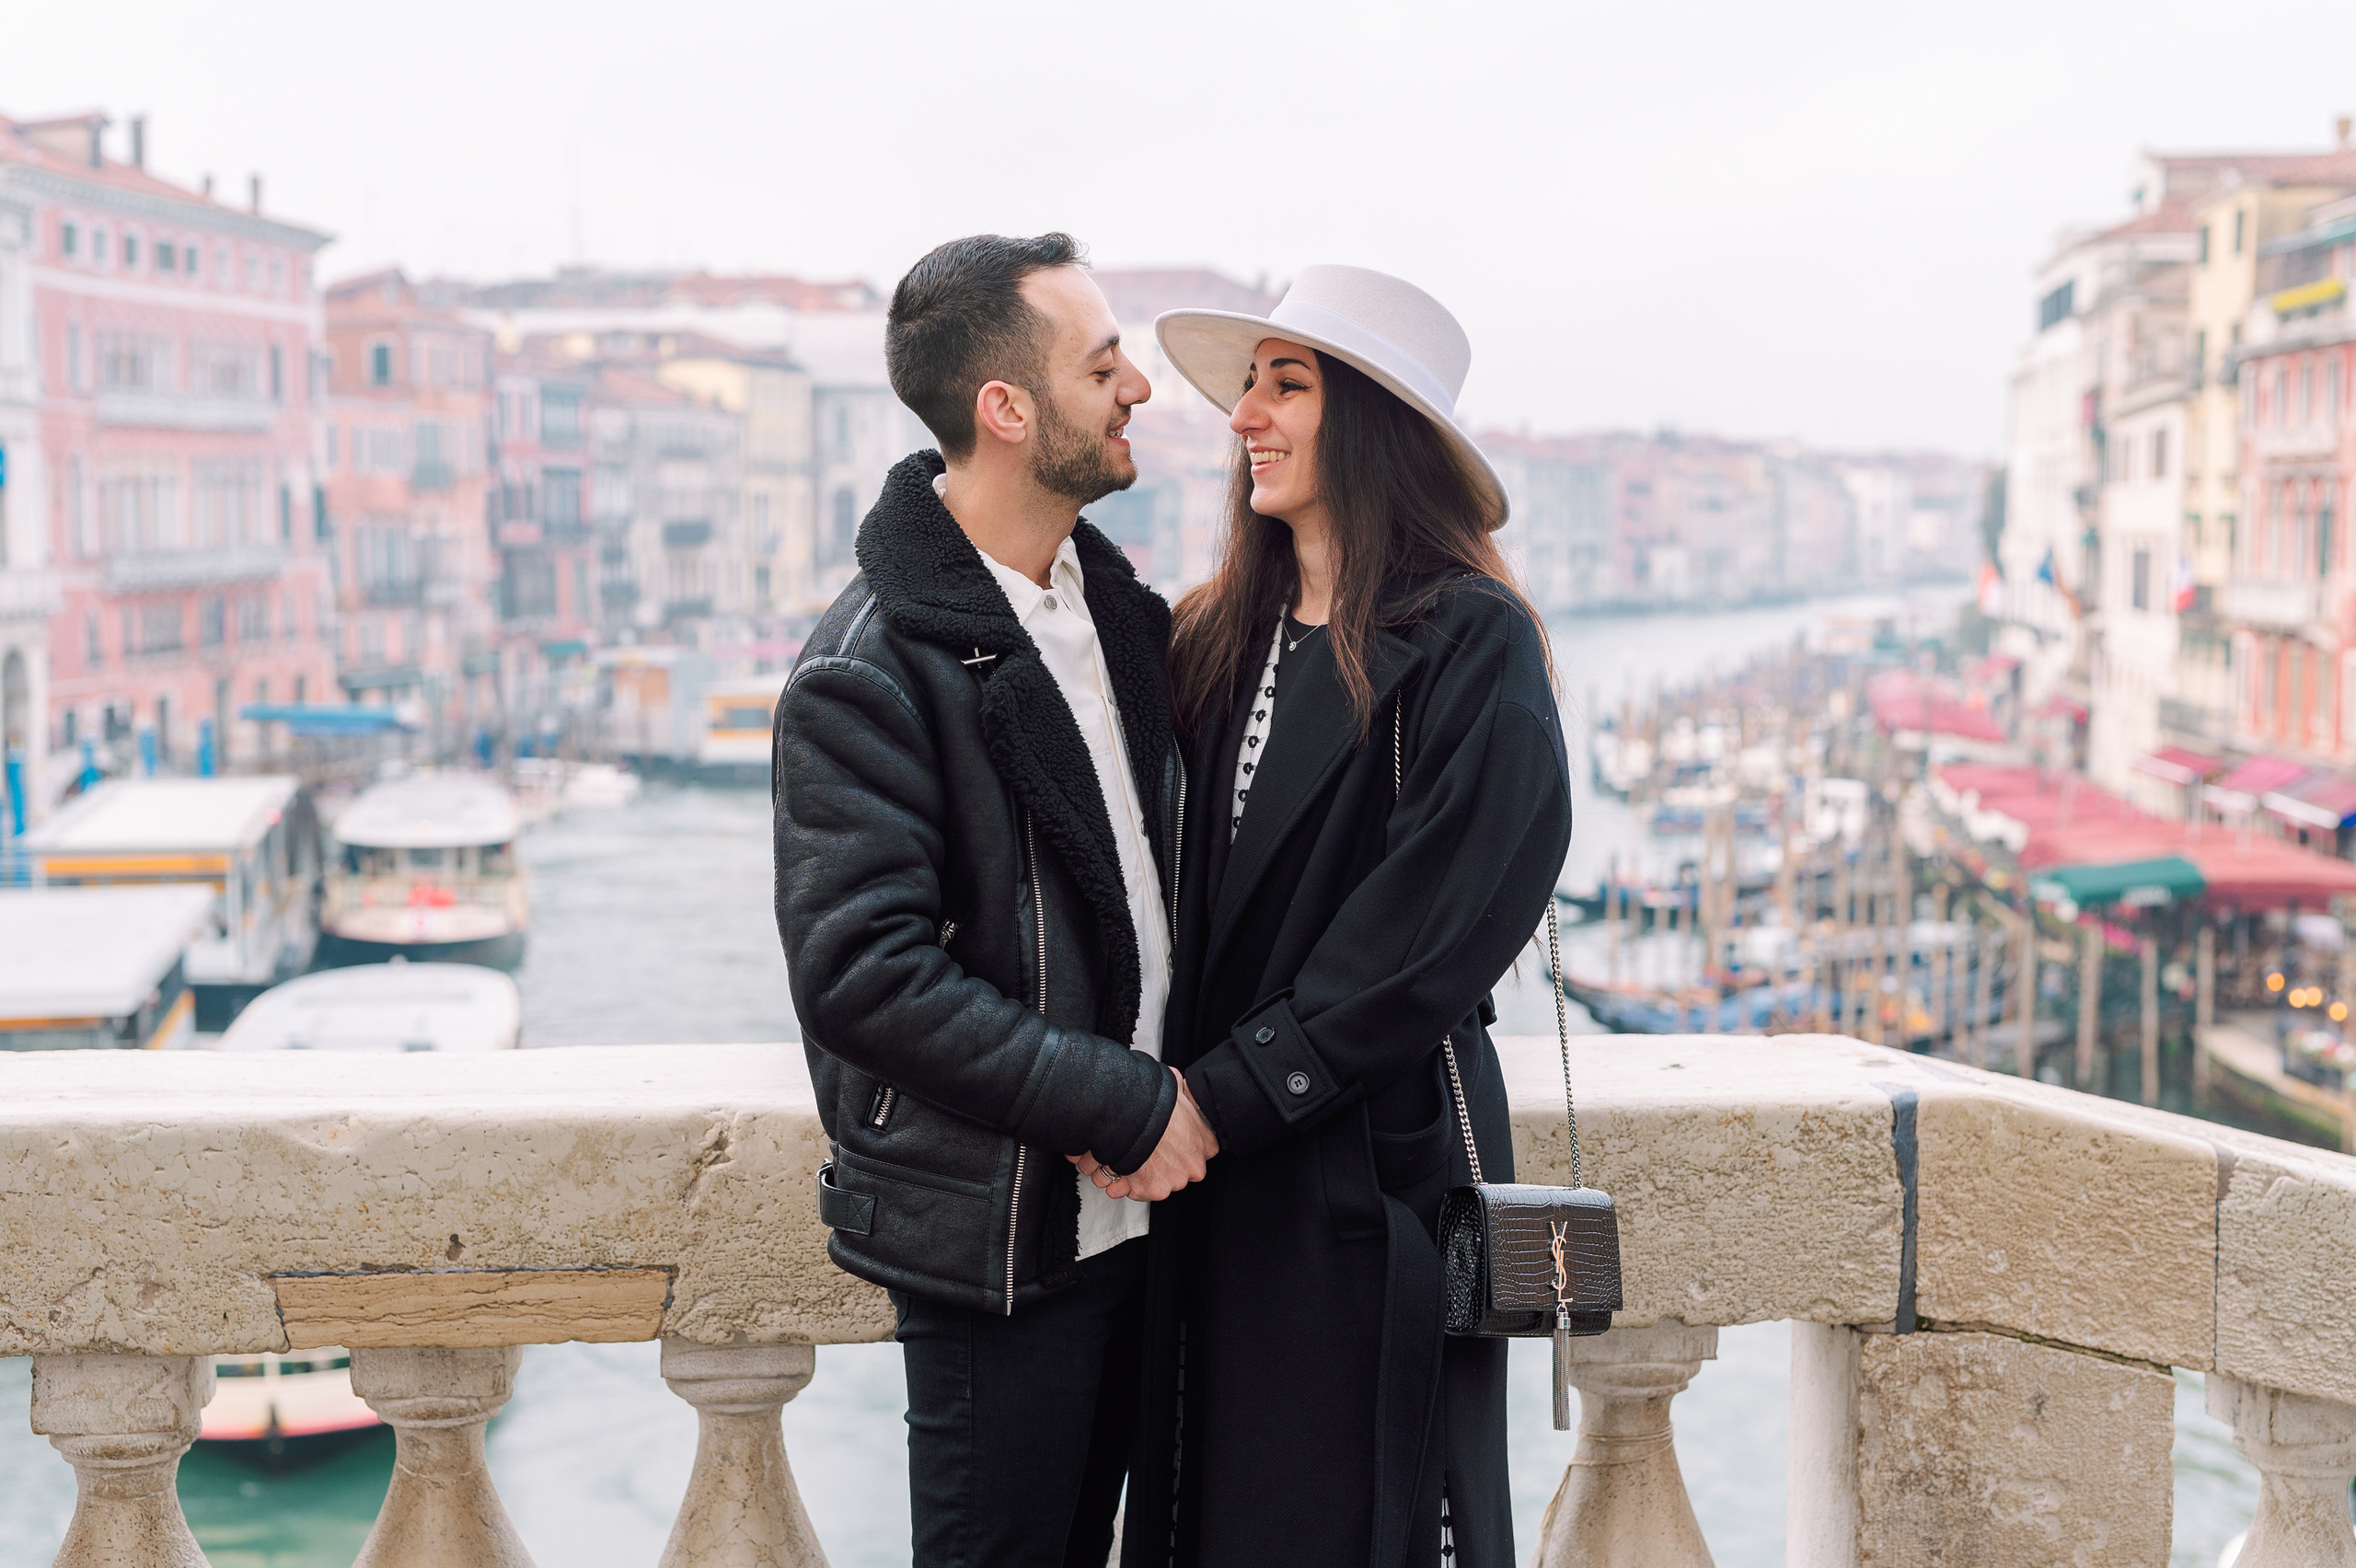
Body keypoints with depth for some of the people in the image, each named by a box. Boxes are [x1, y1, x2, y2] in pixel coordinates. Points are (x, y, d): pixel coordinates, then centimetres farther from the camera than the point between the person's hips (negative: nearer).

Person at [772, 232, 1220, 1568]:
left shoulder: (1114, 598, 8)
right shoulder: (870, 673, -17)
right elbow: (860, 972, -22)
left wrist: (1182, 1086, 6)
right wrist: (1127, 1108, -19)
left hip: (1130, 1198, 7)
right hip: (996, 1242, -7)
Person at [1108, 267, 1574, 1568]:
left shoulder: (1469, 644, -10)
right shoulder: (1216, 639, 9)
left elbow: (1434, 926, -16)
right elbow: (1173, 891, 12)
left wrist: (1226, 1094, -15)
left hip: (1376, 1163, -5)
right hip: (1212, 1174, 6)